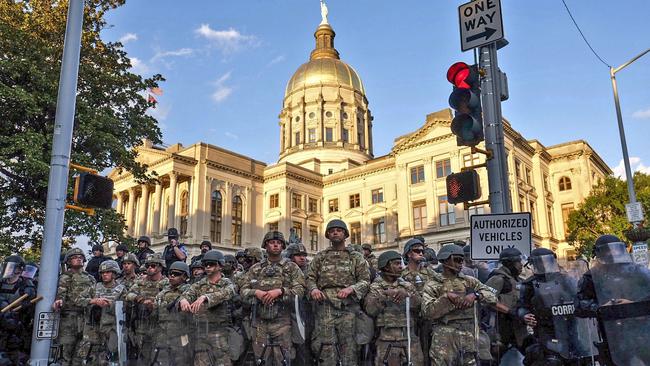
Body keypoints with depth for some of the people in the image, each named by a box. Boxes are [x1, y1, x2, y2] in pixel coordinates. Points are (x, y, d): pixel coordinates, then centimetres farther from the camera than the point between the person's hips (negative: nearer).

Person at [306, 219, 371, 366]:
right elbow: (310, 277, 13)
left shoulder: (356, 257, 11)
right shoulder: (320, 257, 15)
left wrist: (351, 288, -14)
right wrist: (313, 289, -9)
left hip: (348, 308, -1)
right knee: (326, 351, 0)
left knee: (349, 348, -1)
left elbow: (365, 280, 4)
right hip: (325, 307, 1)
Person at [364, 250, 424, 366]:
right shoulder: (375, 287, 3)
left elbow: (420, 307, -1)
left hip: (410, 339, 3)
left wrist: (407, 294, -16)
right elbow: (370, 310, -11)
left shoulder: (407, 286, 12)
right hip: (386, 340, -3)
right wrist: (385, 295, -21)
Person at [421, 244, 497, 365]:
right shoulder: (432, 285, 2)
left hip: (469, 338, 4)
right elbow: (427, 311, -10)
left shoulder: (470, 281, 14)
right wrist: (447, 297, -16)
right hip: (444, 338, -3)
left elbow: (492, 296, 6)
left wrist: (475, 295, -11)